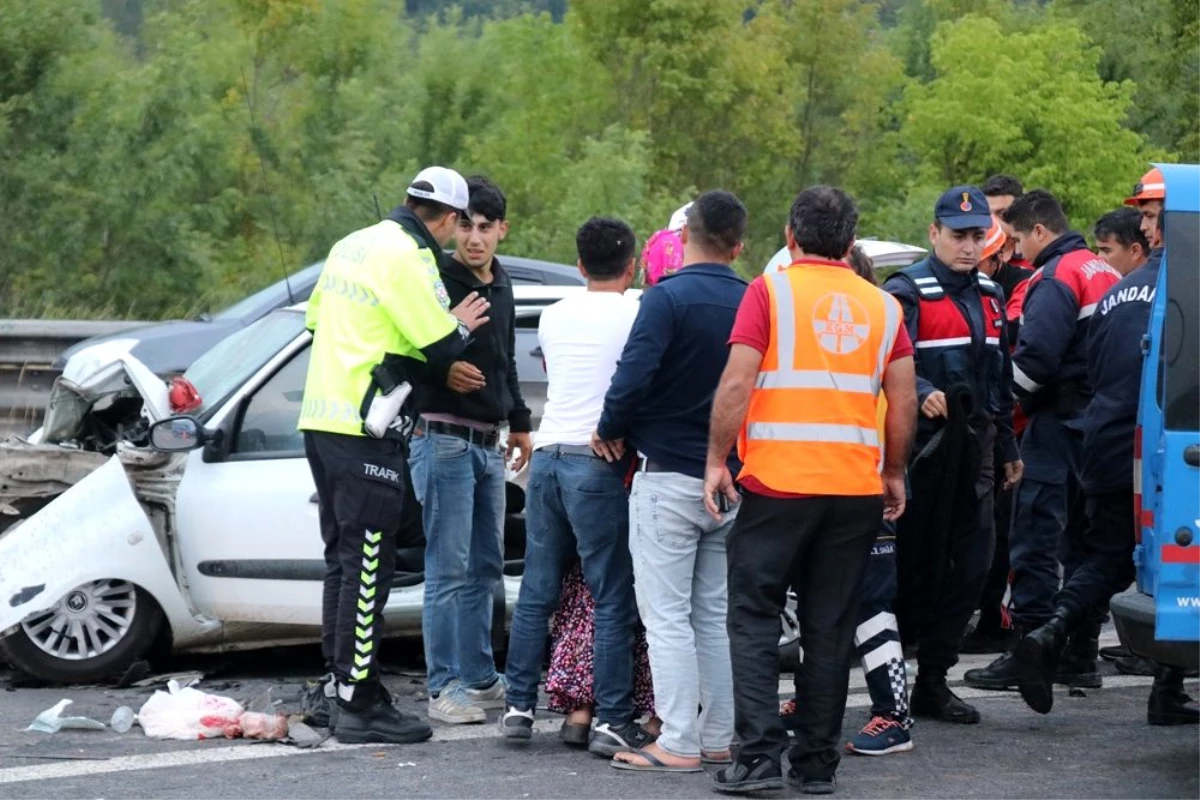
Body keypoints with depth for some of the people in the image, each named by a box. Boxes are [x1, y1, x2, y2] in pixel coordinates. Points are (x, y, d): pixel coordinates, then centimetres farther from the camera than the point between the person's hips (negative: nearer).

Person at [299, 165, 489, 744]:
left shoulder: (353, 245, 15)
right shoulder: (408, 259, -12)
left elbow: (315, 319, 25)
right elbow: (442, 349, -14)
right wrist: (461, 327, 7)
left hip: (321, 422, 9)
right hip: (364, 431, -9)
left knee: (343, 561, 16)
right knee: (366, 568, -7)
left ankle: (342, 686, 21)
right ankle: (360, 706, -6)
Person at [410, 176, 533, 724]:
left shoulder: (500, 288, 15)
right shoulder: (436, 281, -9)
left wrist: (519, 423, 30)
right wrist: (443, 371, -24)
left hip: (488, 443, 8)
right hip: (444, 438, -8)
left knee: (485, 569, 12)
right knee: (449, 570, -8)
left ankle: (480, 679, 19)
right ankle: (445, 688, -5)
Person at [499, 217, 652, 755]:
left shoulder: (554, 316, 13)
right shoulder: (635, 316, -4)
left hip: (548, 454, 6)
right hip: (599, 463, -6)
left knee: (537, 592, 11)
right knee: (613, 600, -3)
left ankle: (519, 706, 12)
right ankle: (612, 721, -5)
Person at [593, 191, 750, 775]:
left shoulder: (669, 297, -14)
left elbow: (633, 376, -21)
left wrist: (610, 431, -4)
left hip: (670, 476, -6)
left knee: (668, 616, -3)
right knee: (714, 616, 14)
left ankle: (679, 744, -5)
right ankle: (718, 738, 17)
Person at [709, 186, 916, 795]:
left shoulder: (771, 291, -2)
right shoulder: (882, 306, 9)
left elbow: (736, 386, -10)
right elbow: (903, 402, 7)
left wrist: (717, 460, -2)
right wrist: (894, 474, 19)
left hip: (776, 485, -3)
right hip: (856, 490, 3)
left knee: (753, 621, 3)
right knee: (829, 629, 9)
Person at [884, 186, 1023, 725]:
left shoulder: (990, 296, 18)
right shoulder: (906, 292, -6)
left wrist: (1007, 447, 23)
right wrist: (922, 394, -37)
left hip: (973, 451, 7)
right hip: (922, 450, -7)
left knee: (970, 565, 5)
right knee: (913, 566, -4)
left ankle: (933, 681, 13)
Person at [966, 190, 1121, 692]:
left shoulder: (1056, 279, -14)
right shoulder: (1105, 274, 16)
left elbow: (1035, 356, -23)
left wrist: (1011, 397, -6)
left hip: (1060, 425, -9)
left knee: (1035, 542, -6)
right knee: (1084, 541, 12)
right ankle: (1081, 655, 15)